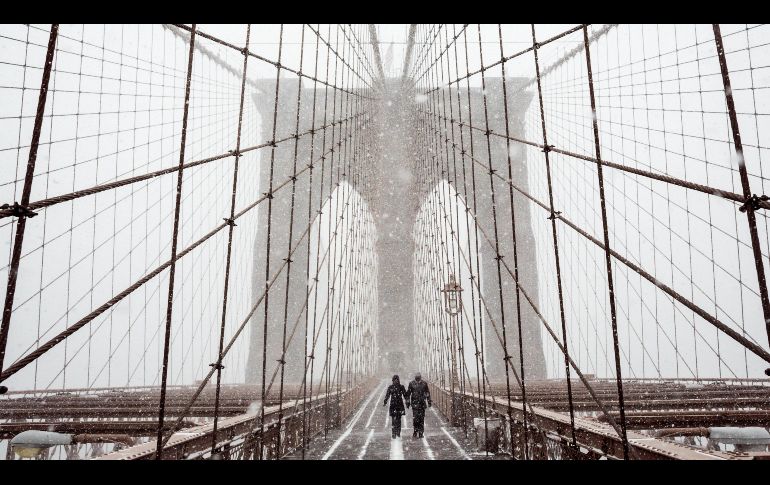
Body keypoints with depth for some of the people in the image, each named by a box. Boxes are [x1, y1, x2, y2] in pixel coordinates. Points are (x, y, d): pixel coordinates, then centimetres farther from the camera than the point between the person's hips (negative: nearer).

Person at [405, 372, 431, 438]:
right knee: (415, 417, -8)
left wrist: (429, 401, 11)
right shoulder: (412, 384, 2)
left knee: (422, 418, 3)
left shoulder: (424, 383, 5)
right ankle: (415, 431, 5)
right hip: (414, 403, -1)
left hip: (422, 403, 1)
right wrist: (408, 402, 5)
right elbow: (408, 394, 8)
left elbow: (427, 393, 13)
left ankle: (421, 432, 11)